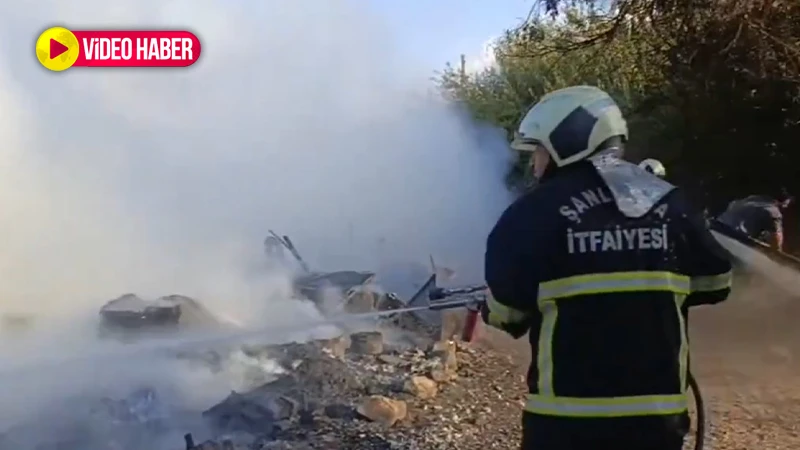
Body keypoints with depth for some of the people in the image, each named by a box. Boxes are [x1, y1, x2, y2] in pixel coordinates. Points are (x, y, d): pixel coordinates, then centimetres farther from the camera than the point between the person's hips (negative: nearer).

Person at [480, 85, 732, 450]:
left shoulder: (537, 212, -11)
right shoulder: (669, 203, 2)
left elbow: (506, 309, -9)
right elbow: (713, 282, 10)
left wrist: (488, 311, 14)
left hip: (568, 416, -4)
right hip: (658, 413, 4)